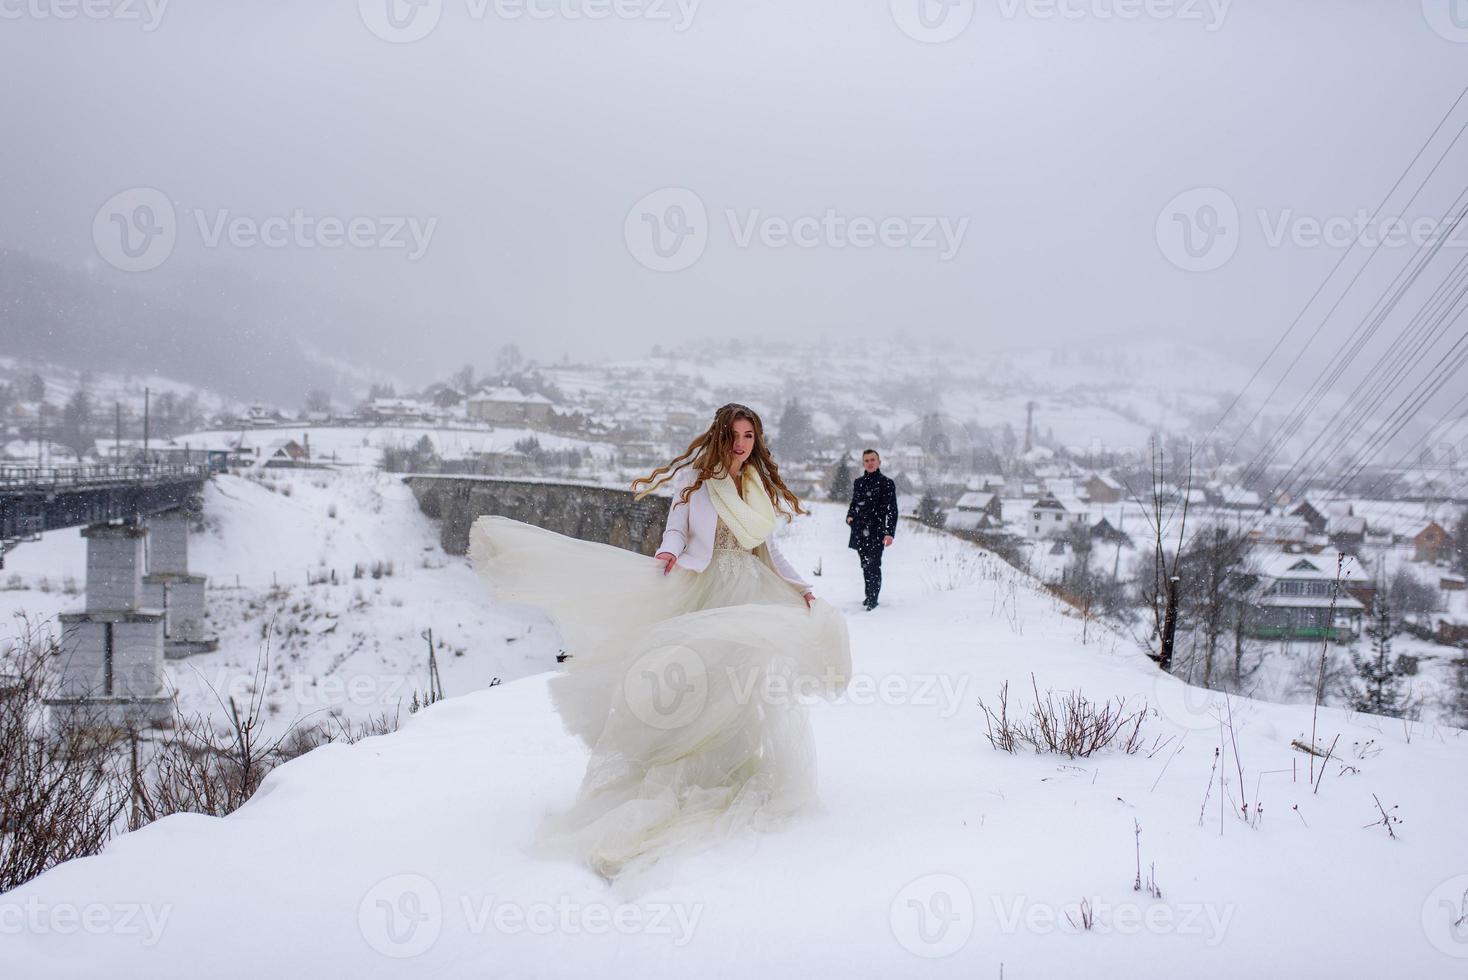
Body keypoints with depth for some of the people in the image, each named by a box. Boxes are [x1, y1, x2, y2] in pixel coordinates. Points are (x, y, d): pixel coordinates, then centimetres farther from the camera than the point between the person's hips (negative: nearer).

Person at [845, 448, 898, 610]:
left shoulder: (886, 483, -2)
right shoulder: (858, 482, 14)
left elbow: (892, 510, -5)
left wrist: (890, 532, -13)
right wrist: (850, 516, 4)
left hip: (876, 532, -5)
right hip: (859, 532, 5)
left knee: (874, 566, -9)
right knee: (865, 566, 10)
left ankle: (872, 600, -6)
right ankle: (869, 596, 20)